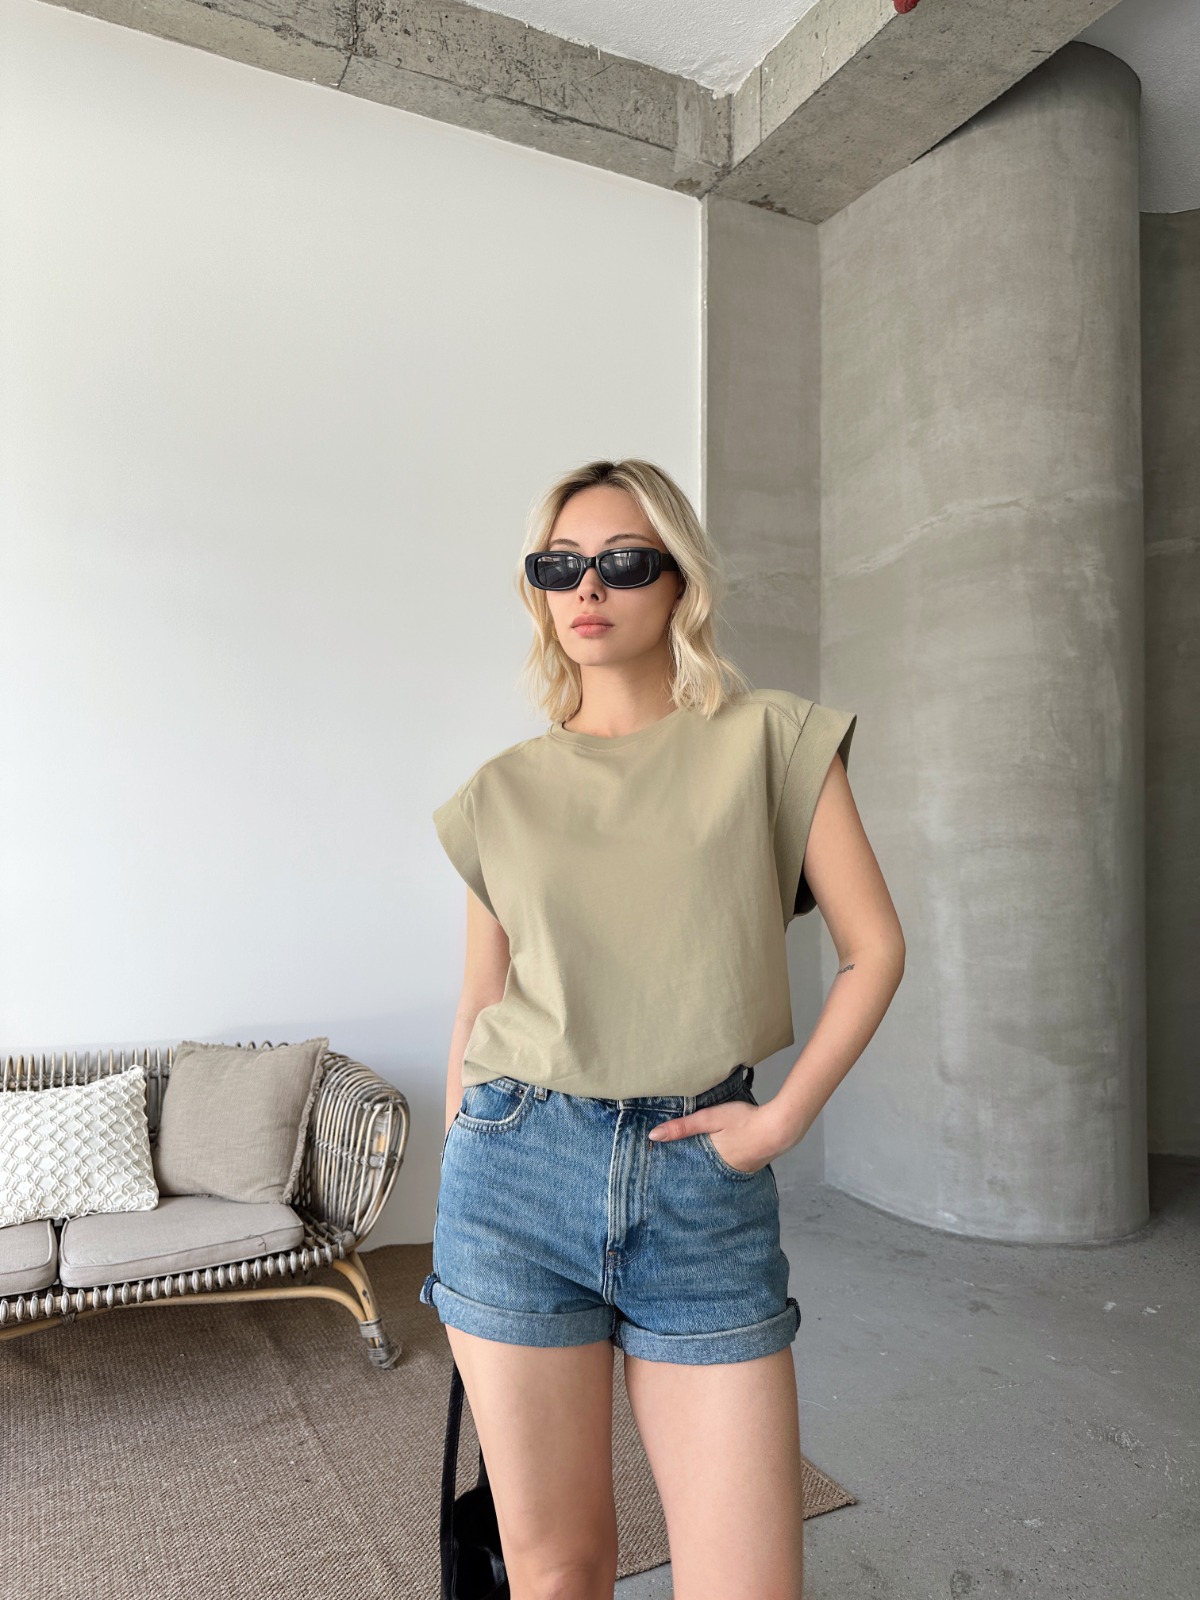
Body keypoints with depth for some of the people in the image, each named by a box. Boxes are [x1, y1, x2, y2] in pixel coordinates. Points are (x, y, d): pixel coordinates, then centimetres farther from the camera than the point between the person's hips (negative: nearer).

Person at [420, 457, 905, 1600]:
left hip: (704, 1180, -1)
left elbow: (875, 948, 2)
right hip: (521, 1172, 1)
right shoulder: (504, 792, 6)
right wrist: (455, 1193, 14)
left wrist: (785, 1117, -6)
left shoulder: (770, 740, 1)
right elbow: (479, 1009, 11)